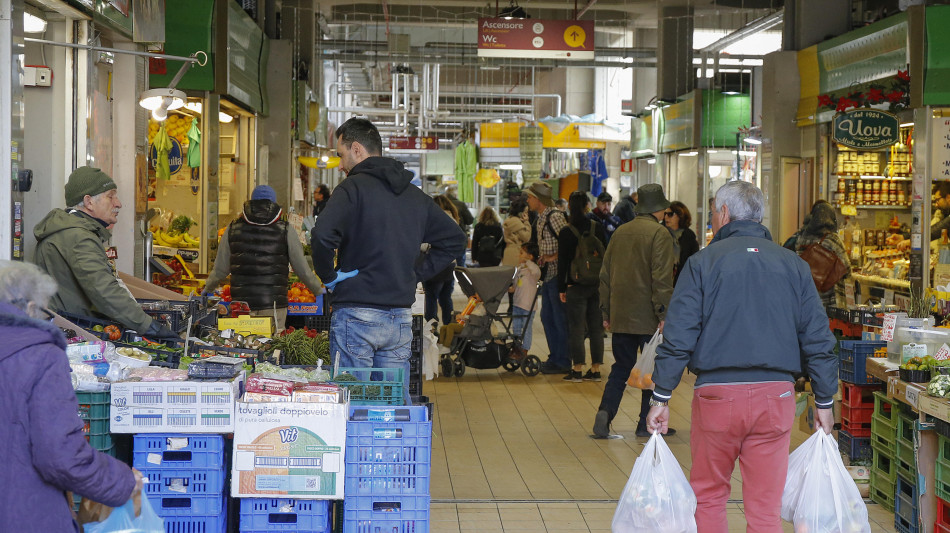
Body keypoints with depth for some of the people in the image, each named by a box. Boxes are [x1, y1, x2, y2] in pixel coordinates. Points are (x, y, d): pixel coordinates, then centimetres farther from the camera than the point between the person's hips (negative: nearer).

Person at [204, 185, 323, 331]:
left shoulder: (233, 229, 8)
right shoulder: (285, 230, 2)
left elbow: (220, 270, 12)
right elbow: (303, 271, 5)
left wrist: (207, 289, 31)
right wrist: (319, 290, 23)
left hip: (241, 303, 2)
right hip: (274, 303, -2)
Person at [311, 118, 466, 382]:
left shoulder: (353, 188, -8)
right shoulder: (415, 196, 12)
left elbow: (322, 236, -24)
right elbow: (455, 239, 19)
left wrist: (328, 276, -8)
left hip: (357, 315, -6)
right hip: (401, 318, 6)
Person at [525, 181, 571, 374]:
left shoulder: (555, 217, -15)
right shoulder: (541, 219, 15)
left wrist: (553, 257, -21)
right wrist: (541, 259, 12)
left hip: (557, 274, -10)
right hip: (547, 275, 10)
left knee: (560, 319, -3)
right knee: (547, 318, 14)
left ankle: (563, 362, 3)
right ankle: (555, 357, 22)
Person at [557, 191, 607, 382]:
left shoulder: (566, 233, -8)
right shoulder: (598, 228, 1)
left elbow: (562, 262, -6)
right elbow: (605, 255, 6)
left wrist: (561, 288, 2)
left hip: (576, 286, -3)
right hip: (598, 285, 3)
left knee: (576, 327, 2)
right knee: (596, 327, 9)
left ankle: (578, 370, 2)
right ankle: (596, 369, 11)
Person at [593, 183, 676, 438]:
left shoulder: (620, 232, 10)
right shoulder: (659, 234, -10)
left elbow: (605, 275, 13)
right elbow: (661, 278, -17)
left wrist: (606, 312, 18)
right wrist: (664, 314, -15)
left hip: (620, 315, 6)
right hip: (648, 318, -5)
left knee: (621, 367, 13)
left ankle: (605, 411, -4)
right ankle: (647, 424, 9)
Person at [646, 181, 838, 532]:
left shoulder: (702, 263, -1)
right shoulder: (794, 266, 8)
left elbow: (678, 338, -6)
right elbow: (818, 341, 7)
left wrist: (661, 398, 0)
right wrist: (824, 402, 15)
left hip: (716, 394, -2)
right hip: (775, 395, 2)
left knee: (707, 497, 13)